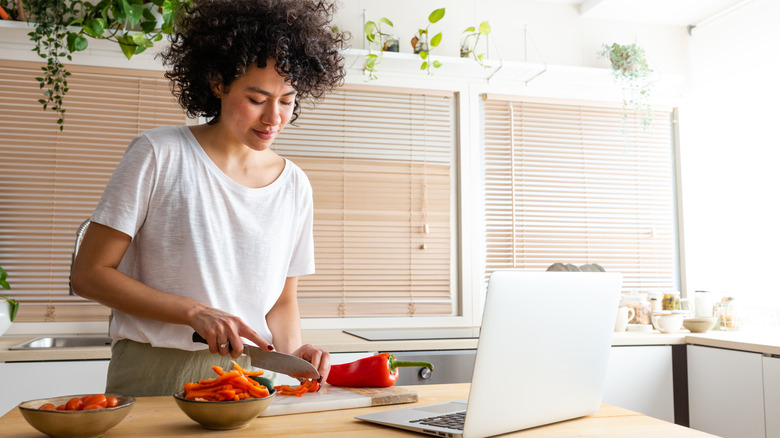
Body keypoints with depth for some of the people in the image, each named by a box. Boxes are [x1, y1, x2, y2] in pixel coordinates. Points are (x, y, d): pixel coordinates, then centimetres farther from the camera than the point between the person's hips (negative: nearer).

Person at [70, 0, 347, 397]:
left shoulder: (294, 185, 7)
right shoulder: (159, 155, -5)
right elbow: (89, 274, -4)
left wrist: (291, 349, -5)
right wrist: (196, 312, -14)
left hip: (247, 377, 3)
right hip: (153, 376, -3)